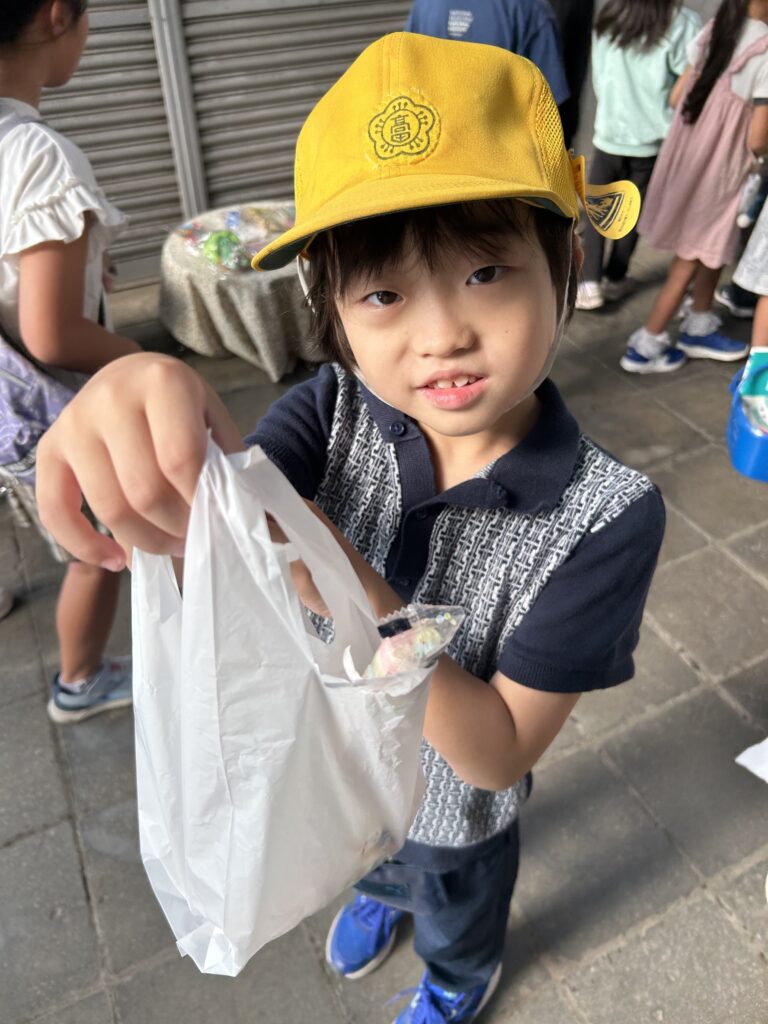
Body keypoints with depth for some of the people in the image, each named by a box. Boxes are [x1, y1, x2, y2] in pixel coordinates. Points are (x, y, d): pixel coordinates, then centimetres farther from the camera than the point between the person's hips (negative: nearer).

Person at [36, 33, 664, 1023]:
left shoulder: (606, 514, -34)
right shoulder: (336, 411, -26)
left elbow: (499, 752, -32)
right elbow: (209, 546, -40)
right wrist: (143, 406, -62)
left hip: (453, 811, -2)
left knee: (457, 920, 33)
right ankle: (381, 892, 75)